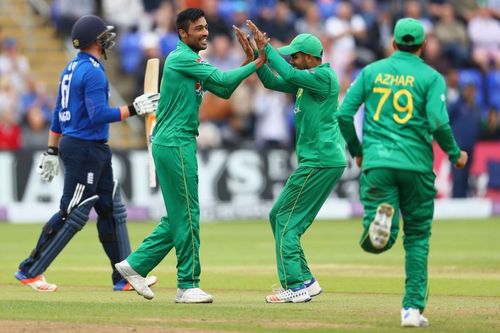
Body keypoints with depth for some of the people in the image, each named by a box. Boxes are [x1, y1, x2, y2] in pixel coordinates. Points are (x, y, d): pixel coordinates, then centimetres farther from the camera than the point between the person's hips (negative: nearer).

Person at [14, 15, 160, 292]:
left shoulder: (71, 69, 13)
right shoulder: (93, 72, -17)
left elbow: (58, 113, 16)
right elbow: (99, 115, -24)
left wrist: (52, 151, 18)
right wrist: (134, 109, -19)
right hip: (86, 150, -10)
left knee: (112, 210, 11)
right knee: (72, 214, -5)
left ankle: (124, 277, 13)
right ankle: (30, 271, 1)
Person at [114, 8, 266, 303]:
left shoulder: (193, 63, 18)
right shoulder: (181, 58, -12)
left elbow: (223, 91, 12)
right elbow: (223, 80, -17)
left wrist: (248, 62, 3)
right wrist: (255, 65, -9)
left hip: (179, 144, 10)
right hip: (175, 144, -10)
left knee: (178, 216, 13)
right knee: (187, 214, -6)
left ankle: (136, 265, 17)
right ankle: (188, 285, -1)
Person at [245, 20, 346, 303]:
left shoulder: (324, 76, -13)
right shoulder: (308, 79, 16)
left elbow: (288, 75, -25)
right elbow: (273, 82, 18)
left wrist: (266, 48, -16)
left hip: (321, 161, -10)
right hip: (323, 161, 10)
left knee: (286, 220, -9)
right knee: (279, 216, 13)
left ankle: (295, 286, -11)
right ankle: (306, 281, 13)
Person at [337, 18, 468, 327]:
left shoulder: (371, 71, 10)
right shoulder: (431, 77, 2)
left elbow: (344, 113, 5)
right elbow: (439, 122, -11)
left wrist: (357, 151, 19)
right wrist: (455, 155, 5)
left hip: (376, 163, 1)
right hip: (416, 166, -1)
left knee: (375, 243, -1)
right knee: (417, 238, 13)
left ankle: (381, 218, -37)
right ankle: (413, 308, 6)